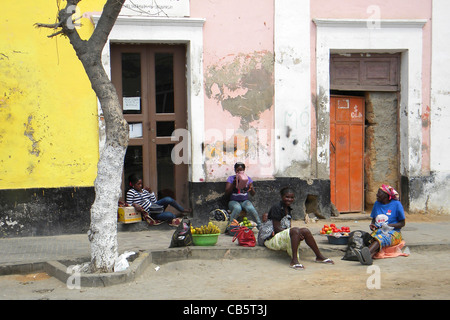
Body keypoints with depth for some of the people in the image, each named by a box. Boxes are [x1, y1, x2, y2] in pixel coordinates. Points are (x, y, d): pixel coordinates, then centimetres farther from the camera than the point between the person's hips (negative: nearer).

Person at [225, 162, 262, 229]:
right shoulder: (231, 178, 4)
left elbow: (253, 194, 6)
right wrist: (233, 184, -17)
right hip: (234, 201, -2)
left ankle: (260, 227, -26)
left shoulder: (248, 178, 9)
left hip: (245, 201, 2)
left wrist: (251, 188, -17)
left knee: (251, 208, -32)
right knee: (237, 208, -38)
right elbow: (226, 193, -5)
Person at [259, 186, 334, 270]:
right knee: (295, 230, -32)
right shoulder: (276, 207, -12)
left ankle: (319, 256, 3)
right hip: (271, 239, -9)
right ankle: (294, 261, -38)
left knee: (305, 231, -6)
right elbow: (276, 228, -17)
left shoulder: (288, 209, 16)